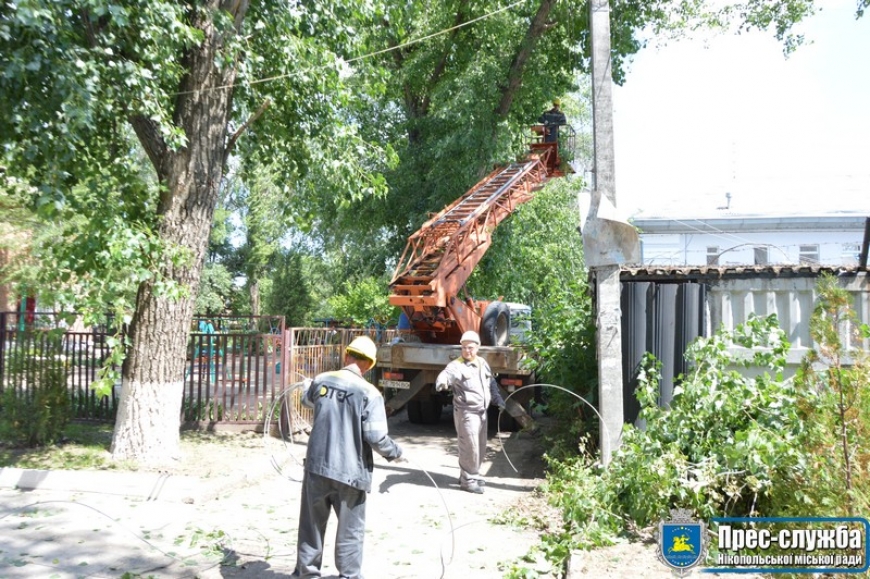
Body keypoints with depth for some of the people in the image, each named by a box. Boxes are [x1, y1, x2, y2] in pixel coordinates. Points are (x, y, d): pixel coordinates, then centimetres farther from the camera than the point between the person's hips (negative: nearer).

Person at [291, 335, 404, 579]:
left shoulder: (321, 380, 0)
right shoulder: (370, 393, -13)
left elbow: (307, 401, 23)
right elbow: (376, 437, -18)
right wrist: (395, 452, 1)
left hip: (317, 466, 4)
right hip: (350, 471, -4)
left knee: (312, 523, 18)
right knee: (350, 529, 11)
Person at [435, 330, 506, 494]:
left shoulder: (483, 363, 11)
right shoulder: (457, 365, -12)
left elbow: (491, 383, 24)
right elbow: (444, 375, -31)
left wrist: (498, 399, 19)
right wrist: (441, 383, -53)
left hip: (481, 412, 8)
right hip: (466, 412, -8)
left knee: (480, 447, 16)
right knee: (470, 447, -6)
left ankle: (472, 475, 31)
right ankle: (468, 480, 6)